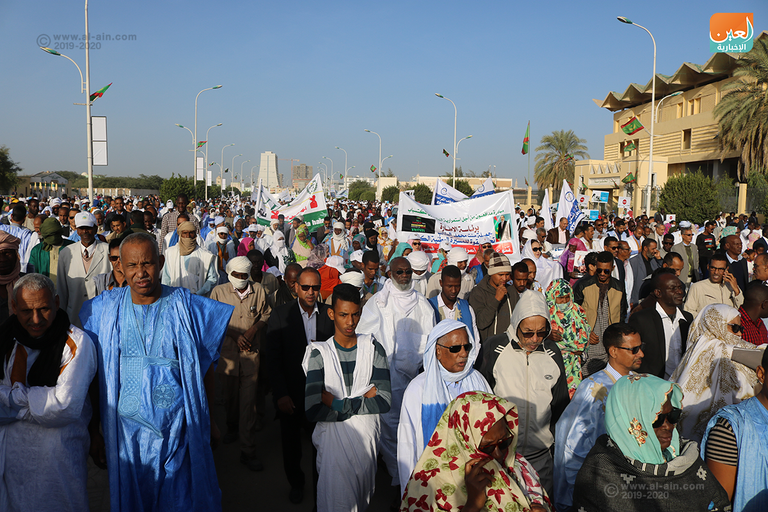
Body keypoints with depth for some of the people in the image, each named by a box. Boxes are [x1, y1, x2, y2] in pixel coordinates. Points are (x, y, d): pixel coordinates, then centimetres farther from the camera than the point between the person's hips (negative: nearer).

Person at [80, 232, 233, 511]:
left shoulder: (186, 306, -5)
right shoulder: (104, 310, 0)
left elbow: (205, 366, 1)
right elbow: (95, 376, 4)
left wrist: (210, 421, 3)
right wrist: (94, 433, 4)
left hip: (180, 430, -1)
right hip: (126, 430, 1)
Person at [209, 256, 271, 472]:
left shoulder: (258, 291, 5)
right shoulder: (219, 292, 2)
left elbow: (266, 314, 11)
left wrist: (254, 328, -8)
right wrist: (236, 335, -11)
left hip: (251, 354, -1)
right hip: (227, 352, 1)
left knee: (248, 402, -4)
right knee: (230, 397, 16)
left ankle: (248, 451, 0)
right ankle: (232, 428, 44)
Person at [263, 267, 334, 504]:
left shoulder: (330, 314, -5)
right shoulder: (280, 314, -9)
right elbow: (272, 358, -10)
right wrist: (280, 394, -14)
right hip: (291, 394, 0)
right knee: (291, 442, 18)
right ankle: (296, 483, 42)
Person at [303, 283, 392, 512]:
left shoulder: (373, 348, 0)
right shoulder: (319, 352, -7)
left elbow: (385, 401, -9)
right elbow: (313, 409, -18)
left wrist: (338, 403, -13)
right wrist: (364, 398, -13)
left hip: (366, 436, 2)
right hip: (332, 437, -2)